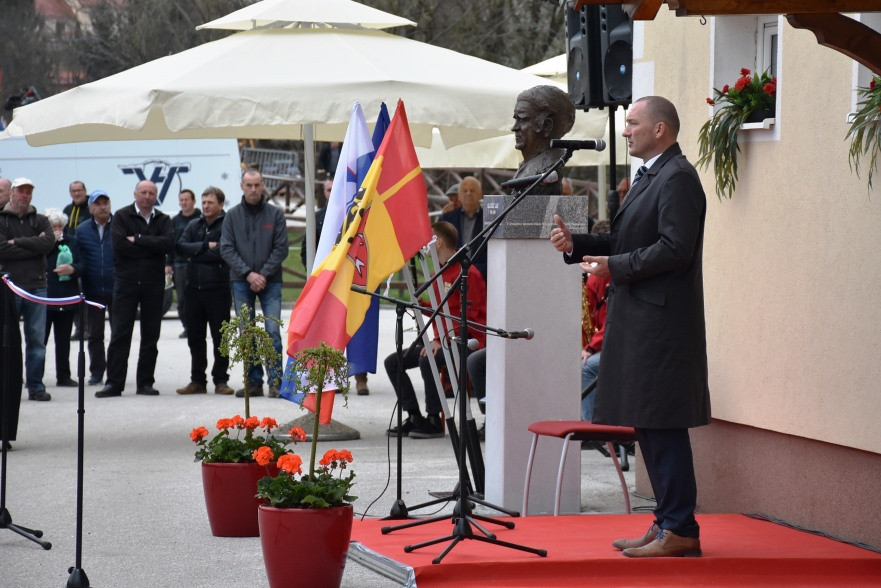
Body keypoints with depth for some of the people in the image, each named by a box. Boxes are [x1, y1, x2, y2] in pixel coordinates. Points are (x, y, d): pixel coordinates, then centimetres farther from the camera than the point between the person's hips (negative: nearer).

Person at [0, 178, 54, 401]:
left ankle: (36, 386, 5)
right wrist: (33, 246, -8)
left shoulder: (40, 220, 13)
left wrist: (18, 242, -9)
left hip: (36, 285, 2)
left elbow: (48, 242, -6)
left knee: (37, 338, 1)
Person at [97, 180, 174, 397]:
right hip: (126, 282, -2)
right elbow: (119, 244, -14)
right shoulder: (122, 216, 1)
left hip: (154, 284, 2)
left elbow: (168, 243, -11)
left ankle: (145, 382, 12)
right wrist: (151, 247, -10)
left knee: (150, 335, 5)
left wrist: (137, 240, -14)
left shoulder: (163, 220, 8)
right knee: (120, 334, -3)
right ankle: (114, 383, -1)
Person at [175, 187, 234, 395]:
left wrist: (195, 254, -8)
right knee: (195, 338, 9)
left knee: (220, 338, 1)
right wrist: (205, 246, -11)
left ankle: (220, 380, 8)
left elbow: (222, 253, -17)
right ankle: (198, 380, 16)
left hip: (218, 289, -5)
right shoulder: (194, 225, 13)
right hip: (194, 288, 5)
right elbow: (180, 248, 0)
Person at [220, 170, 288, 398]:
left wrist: (264, 275, -10)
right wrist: (248, 273, -10)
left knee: (272, 332, -10)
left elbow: (281, 248, 0)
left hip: (270, 281, -2)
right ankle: (253, 382, 8)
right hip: (241, 282, 2)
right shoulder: (233, 216, 6)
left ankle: (275, 381, -7)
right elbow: (226, 249, 1)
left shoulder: (275, 214, 3)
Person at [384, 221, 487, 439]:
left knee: (427, 360, -35)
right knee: (392, 362, 0)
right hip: (442, 341, 10)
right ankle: (414, 418, -2)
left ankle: (434, 421, -24)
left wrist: (442, 339, -24)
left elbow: (470, 315, -19)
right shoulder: (441, 272, 15)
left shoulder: (467, 273, -13)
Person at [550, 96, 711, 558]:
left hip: (662, 322, -11)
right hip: (639, 319, 11)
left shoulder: (677, 178, -13)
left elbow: (675, 248, -22)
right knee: (647, 424, 13)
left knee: (662, 425, -9)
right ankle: (667, 522, 19)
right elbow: (625, 241, 21)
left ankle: (680, 529, -5)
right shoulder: (649, 177, 19)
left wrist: (615, 267, -17)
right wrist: (576, 244, 7)